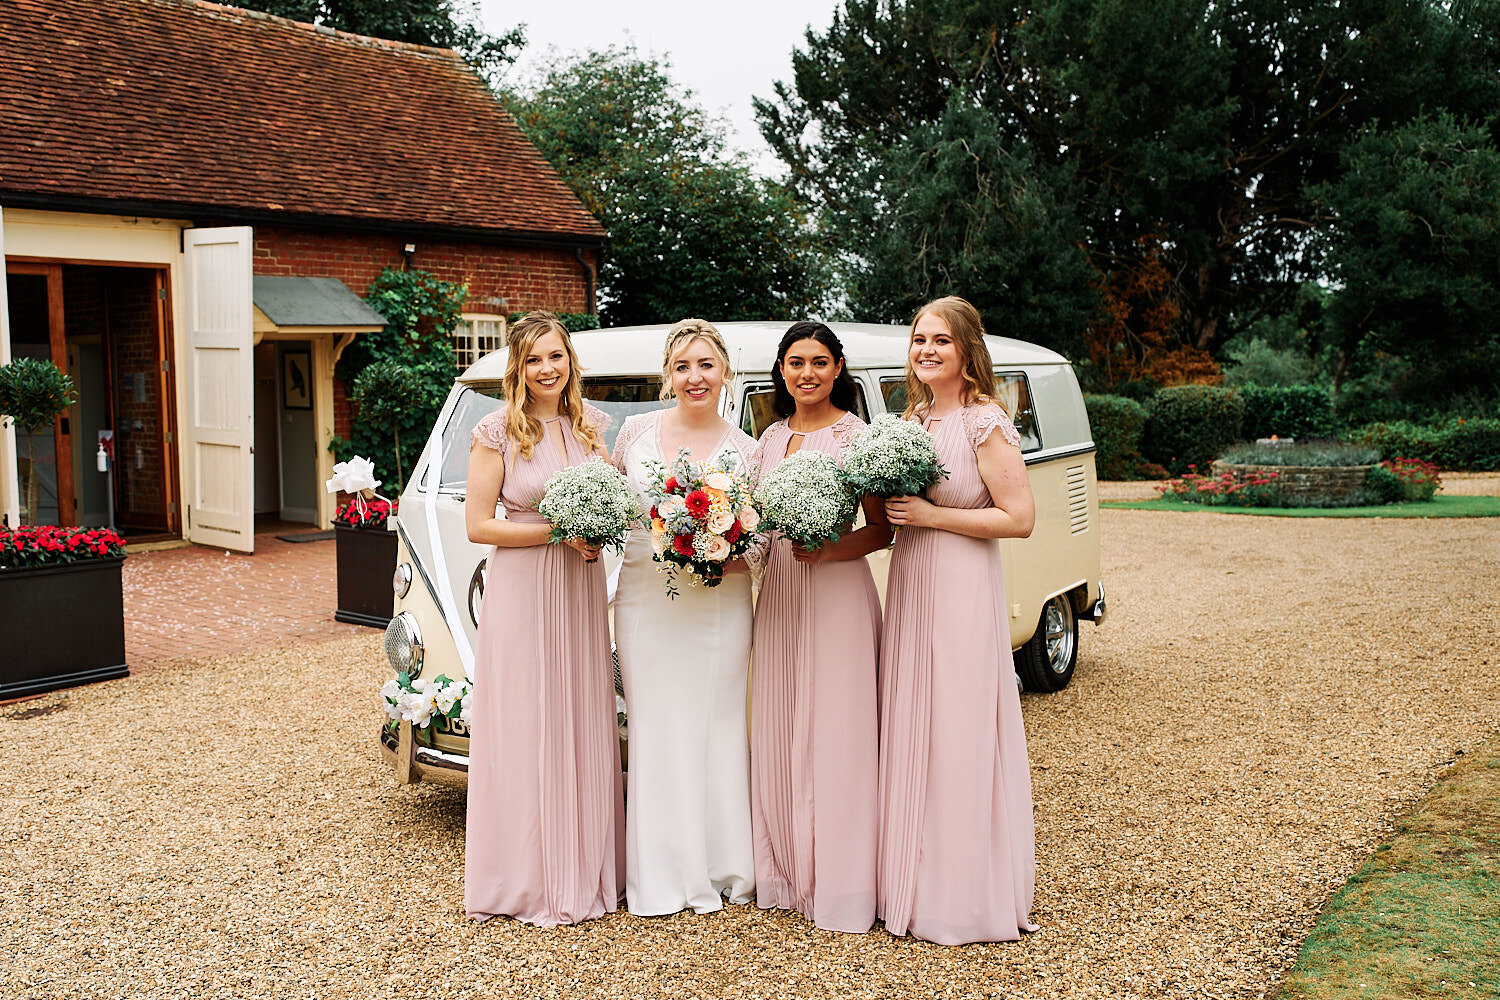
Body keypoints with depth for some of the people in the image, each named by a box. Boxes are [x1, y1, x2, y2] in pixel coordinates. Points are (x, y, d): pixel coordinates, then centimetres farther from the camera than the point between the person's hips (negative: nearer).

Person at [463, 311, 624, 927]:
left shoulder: (592, 426, 7)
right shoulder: (497, 432, -7)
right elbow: (477, 525, -9)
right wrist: (558, 530, -16)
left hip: (581, 590, 5)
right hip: (520, 593, -5)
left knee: (584, 728, 9)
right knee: (523, 730, 0)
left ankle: (584, 870, 22)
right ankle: (529, 881, 11)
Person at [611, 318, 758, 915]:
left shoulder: (745, 451, 0)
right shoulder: (637, 432, 3)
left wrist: (730, 559, -17)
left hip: (719, 606, -1)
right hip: (646, 602, 1)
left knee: (717, 730, 4)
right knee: (656, 732, 6)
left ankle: (722, 868, 20)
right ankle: (660, 876, 18)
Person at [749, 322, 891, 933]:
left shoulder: (857, 436, -6)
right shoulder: (771, 438, 13)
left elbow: (883, 530, -8)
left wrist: (829, 550, -24)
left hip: (837, 595, -6)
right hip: (778, 592, 6)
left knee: (835, 735, -3)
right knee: (778, 733, 10)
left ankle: (839, 887, 7)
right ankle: (786, 873, 23)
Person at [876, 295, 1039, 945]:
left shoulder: (984, 422, -10)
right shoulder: (913, 417, 12)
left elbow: (1019, 518, -16)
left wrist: (930, 516, -16)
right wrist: (892, 508, 1)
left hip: (962, 588, -8)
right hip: (909, 584, 8)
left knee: (959, 734, -3)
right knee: (909, 731, 11)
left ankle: (968, 897, 10)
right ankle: (915, 885, 24)